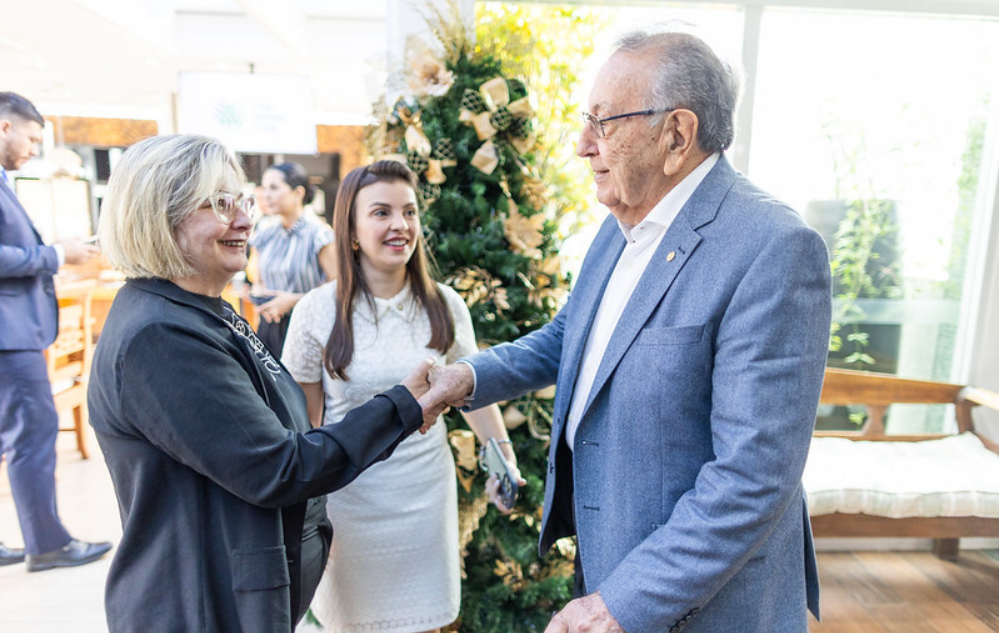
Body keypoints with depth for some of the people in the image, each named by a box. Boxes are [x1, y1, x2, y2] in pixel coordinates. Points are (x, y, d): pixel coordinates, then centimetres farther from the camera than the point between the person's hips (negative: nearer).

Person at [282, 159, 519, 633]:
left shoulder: (444, 305, -6)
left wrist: (502, 451, -4)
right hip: (350, 497, -1)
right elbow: (304, 417, -3)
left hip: (426, 492, 2)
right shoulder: (317, 312, -11)